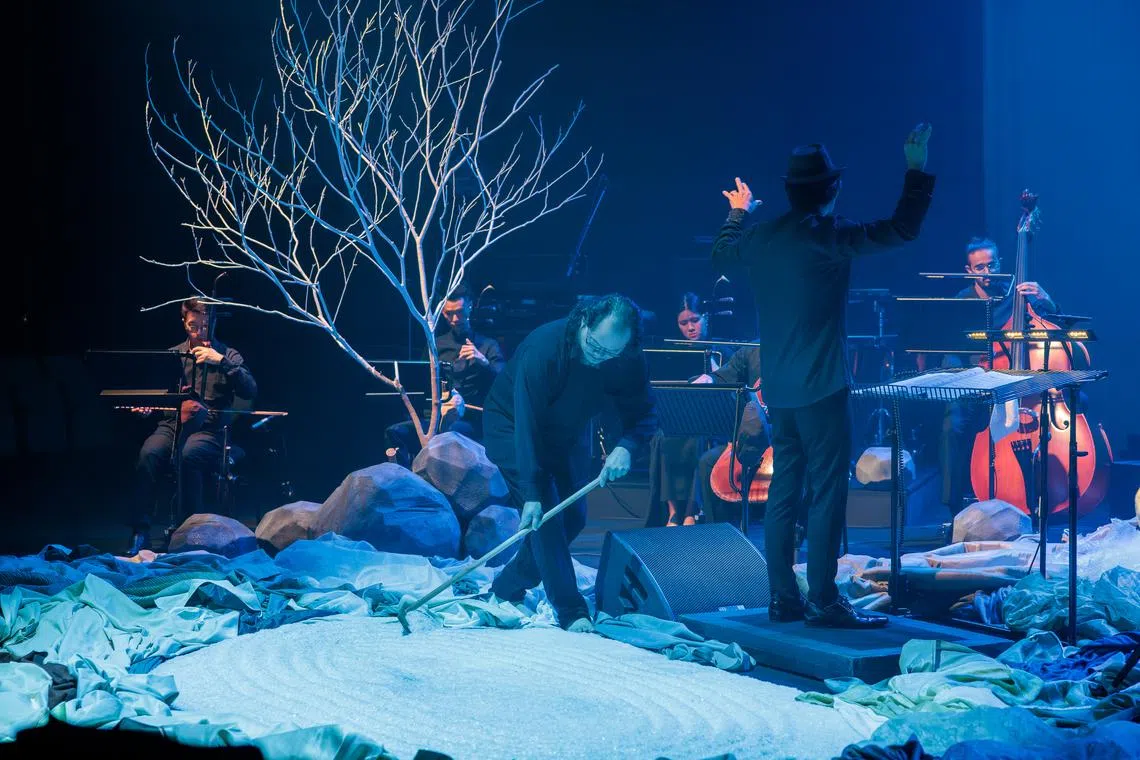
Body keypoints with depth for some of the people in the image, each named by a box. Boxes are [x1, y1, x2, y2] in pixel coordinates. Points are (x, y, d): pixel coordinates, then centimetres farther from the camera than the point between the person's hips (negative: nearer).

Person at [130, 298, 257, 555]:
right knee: (149, 453, -30)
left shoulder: (228, 355, 8)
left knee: (188, 455, -37)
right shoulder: (172, 355, 17)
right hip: (172, 423, 3)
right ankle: (140, 531, -24)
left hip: (209, 429, -3)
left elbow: (250, 392, -8)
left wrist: (221, 362, -17)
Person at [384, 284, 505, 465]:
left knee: (453, 430, -40)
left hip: (472, 421, -3)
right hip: (436, 414, 3)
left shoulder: (488, 345, 12)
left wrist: (483, 362, -21)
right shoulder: (436, 345, 20)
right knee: (395, 432, -26)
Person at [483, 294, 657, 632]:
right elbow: (527, 425, -37)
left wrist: (625, 447, -37)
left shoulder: (628, 360, -21)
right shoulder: (544, 347, -37)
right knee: (544, 514, -19)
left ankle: (508, 588, 20)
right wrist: (532, 495, -40)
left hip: (565, 434, 6)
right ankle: (572, 614, -21)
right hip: (512, 426, -6)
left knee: (572, 517, 3)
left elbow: (644, 413, -14)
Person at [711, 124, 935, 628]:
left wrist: (737, 213, 40)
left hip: (777, 389, 7)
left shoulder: (760, 237, 5)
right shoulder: (831, 237, -14)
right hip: (820, 387, -7)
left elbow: (721, 253, 26)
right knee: (827, 492, -4)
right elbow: (903, 229, -11)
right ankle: (824, 600, -4)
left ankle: (783, 599, 14)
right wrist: (916, 169, -3)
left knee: (783, 491, 11)